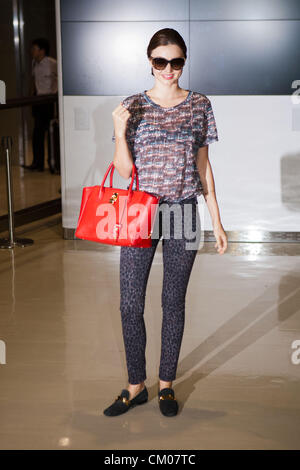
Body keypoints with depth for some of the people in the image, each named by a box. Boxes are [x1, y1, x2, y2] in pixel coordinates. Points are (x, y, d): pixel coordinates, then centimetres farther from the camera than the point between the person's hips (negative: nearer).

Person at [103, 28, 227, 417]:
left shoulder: (199, 105, 4)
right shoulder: (133, 106, 0)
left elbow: (203, 164, 8)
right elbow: (125, 171, -1)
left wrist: (217, 221, 6)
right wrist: (119, 130, -18)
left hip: (183, 213, 1)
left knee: (174, 301, 8)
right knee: (131, 304, 2)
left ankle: (166, 384, 24)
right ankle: (136, 385, 20)